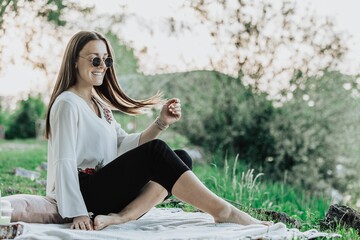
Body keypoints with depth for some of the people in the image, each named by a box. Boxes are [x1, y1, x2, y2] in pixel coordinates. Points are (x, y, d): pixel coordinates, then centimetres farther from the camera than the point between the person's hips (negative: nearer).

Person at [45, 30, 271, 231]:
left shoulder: (99, 103, 21)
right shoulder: (68, 104, -6)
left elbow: (125, 146, 11)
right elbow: (64, 162, -15)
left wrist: (161, 123, -3)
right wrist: (76, 213, -23)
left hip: (107, 194, 9)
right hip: (85, 195, -8)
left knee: (181, 158, -9)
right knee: (156, 151, -26)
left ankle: (121, 217, -28)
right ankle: (222, 211, -23)